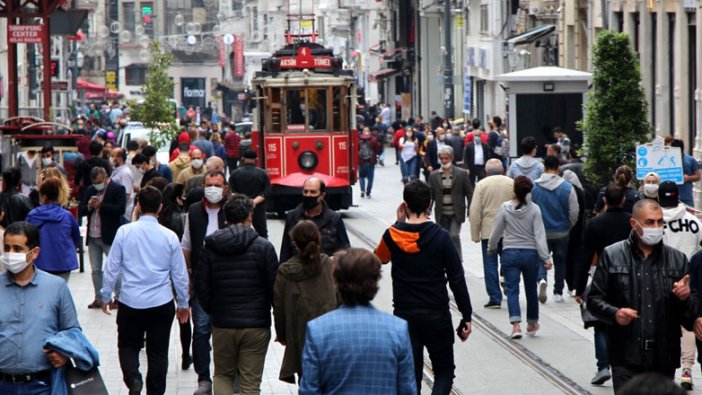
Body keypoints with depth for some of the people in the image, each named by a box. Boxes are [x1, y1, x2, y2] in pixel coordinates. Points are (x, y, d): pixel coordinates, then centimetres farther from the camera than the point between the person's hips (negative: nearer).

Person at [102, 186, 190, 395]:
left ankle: (132, 378, -12)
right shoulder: (169, 236, -3)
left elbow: (112, 268, -2)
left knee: (128, 346, 13)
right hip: (162, 304, 1)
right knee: (158, 352, 10)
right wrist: (183, 304, 16)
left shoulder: (124, 232, -6)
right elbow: (180, 274, 3)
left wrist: (106, 296, 11)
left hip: (131, 302, -1)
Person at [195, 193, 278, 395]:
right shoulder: (264, 247, -7)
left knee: (223, 375, 16)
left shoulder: (210, 247, 0)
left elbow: (201, 287, 2)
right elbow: (274, 288, -5)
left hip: (222, 325, 2)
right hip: (256, 325, -2)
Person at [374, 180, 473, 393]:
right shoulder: (441, 237, -10)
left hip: (404, 315, 2)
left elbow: (379, 258, 19)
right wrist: (466, 317, -1)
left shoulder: (392, 236, -4)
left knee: (410, 375, 9)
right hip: (437, 315, -2)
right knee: (444, 370, 10)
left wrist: (399, 223, 13)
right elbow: (457, 279, -9)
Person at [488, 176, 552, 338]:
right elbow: (539, 235, -11)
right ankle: (532, 324, 31)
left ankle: (516, 325, -19)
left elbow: (496, 232, 2)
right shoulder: (534, 209, -7)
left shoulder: (505, 208, -6)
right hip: (530, 253, 1)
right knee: (531, 289, 16)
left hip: (510, 253, -1)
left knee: (512, 289, -2)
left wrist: (491, 249, 20)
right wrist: (546, 258, -10)